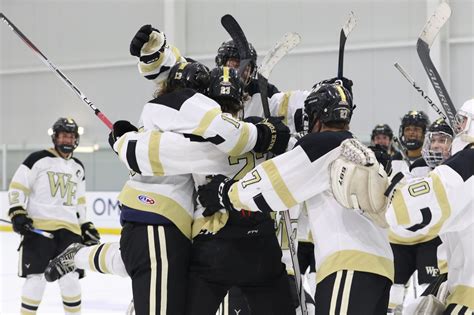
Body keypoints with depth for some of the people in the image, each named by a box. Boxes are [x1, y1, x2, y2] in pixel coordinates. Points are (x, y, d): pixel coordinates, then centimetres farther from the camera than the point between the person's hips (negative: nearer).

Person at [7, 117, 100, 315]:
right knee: (36, 277, -7)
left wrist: (86, 226, 20)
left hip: (69, 229, 5)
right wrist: (17, 213, -14)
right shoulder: (38, 159, -1)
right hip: (38, 227, -5)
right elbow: (17, 188, -3)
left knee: (70, 278, 3)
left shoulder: (78, 168, 18)